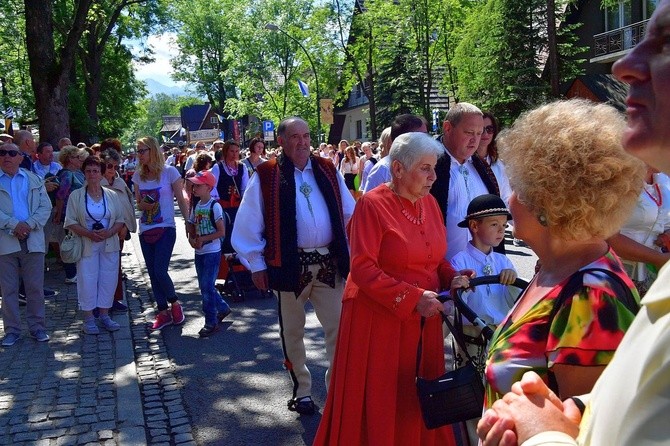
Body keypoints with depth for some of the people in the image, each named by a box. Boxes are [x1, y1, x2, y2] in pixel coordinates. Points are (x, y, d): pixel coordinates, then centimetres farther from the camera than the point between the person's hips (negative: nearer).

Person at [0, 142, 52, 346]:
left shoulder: (35, 180, 11)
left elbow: (45, 207, 3)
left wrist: (29, 225, -12)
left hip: (33, 240, 1)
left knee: (35, 288, 5)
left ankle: (37, 327, 15)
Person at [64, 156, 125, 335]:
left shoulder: (111, 195, 5)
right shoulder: (76, 196, -1)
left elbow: (120, 220, 5)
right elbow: (71, 222, -5)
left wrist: (109, 232, -14)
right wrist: (89, 233, -19)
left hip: (109, 245, 2)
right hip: (87, 246, -2)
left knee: (108, 280, 5)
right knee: (87, 281, 0)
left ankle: (104, 315, 17)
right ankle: (88, 318, 10)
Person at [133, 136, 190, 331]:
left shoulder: (169, 172, -7)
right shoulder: (138, 175, 6)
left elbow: (181, 200, -4)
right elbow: (138, 203, 13)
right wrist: (143, 205, -11)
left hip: (166, 229, -5)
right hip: (146, 231, 5)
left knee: (160, 271, -13)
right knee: (153, 273, 7)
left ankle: (174, 303, 13)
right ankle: (163, 312, 18)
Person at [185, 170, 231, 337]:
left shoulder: (214, 206, -14)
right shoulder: (196, 206, 7)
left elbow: (221, 231, -15)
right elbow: (191, 228, 14)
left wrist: (203, 239, -18)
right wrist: (192, 239, -6)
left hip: (212, 252, -7)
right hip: (199, 253, 7)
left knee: (207, 286, -6)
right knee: (204, 286, 14)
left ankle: (211, 322, 4)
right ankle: (223, 308, 34)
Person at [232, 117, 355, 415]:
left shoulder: (327, 170, 7)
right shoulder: (266, 176, -3)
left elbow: (350, 214, 11)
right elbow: (248, 224, -1)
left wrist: (352, 251, 6)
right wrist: (256, 264, -3)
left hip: (329, 263, 2)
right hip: (290, 265, -2)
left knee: (338, 328, 4)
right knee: (293, 332, 12)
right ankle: (301, 390, 30)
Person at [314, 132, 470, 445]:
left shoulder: (429, 202, 6)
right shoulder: (373, 204, -14)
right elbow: (363, 269, -18)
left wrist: (451, 278, -6)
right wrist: (413, 298, -21)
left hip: (424, 319, 6)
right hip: (378, 318, -6)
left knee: (419, 400, 13)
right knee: (379, 404, 7)